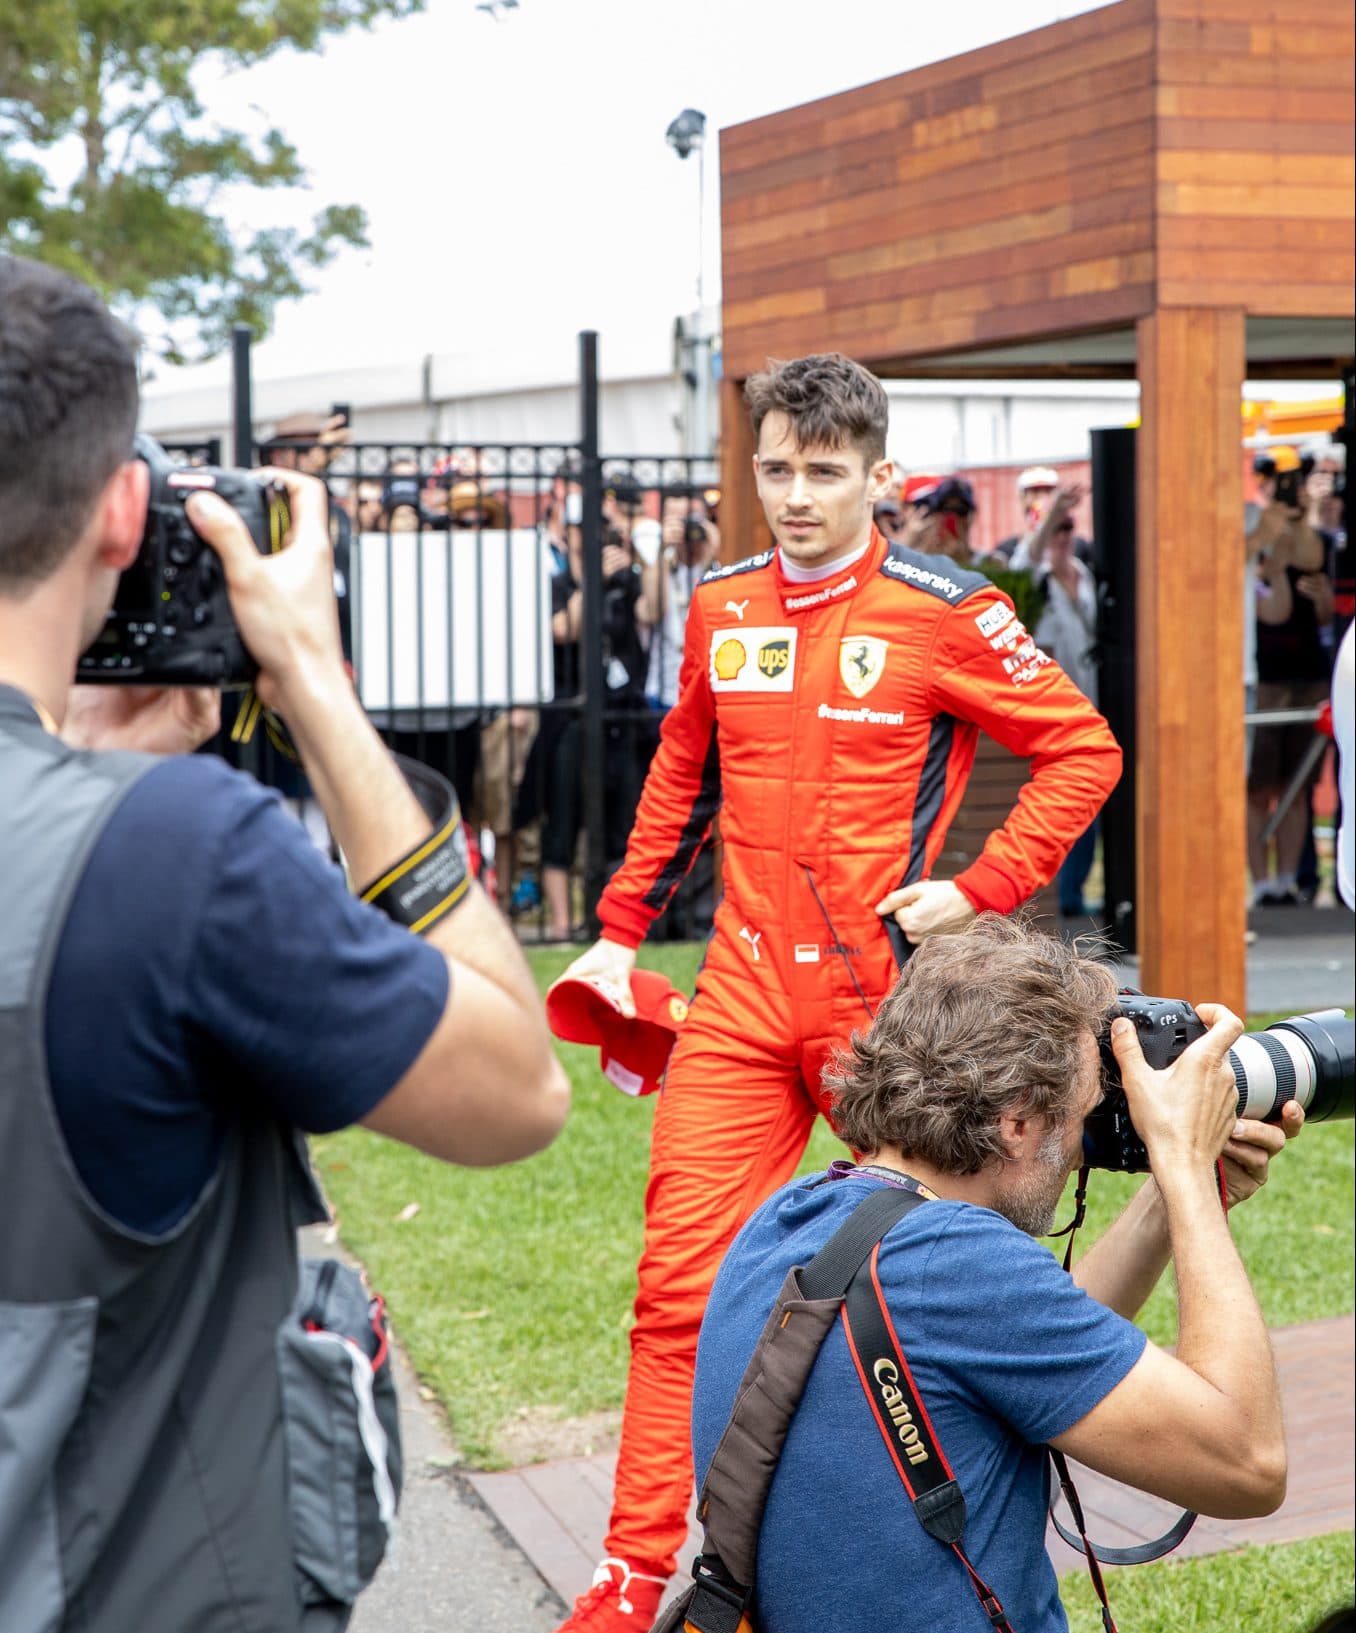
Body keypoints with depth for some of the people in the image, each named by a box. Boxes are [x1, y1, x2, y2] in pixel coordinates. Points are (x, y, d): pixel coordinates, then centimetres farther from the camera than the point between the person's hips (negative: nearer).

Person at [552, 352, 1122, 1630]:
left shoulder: (942, 613, -6)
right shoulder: (719, 609, 9)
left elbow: (1082, 749, -2)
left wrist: (980, 887, -10)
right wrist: (620, 931, 20)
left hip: (889, 996, -4)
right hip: (743, 996, 4)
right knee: (679, 1281, -1)